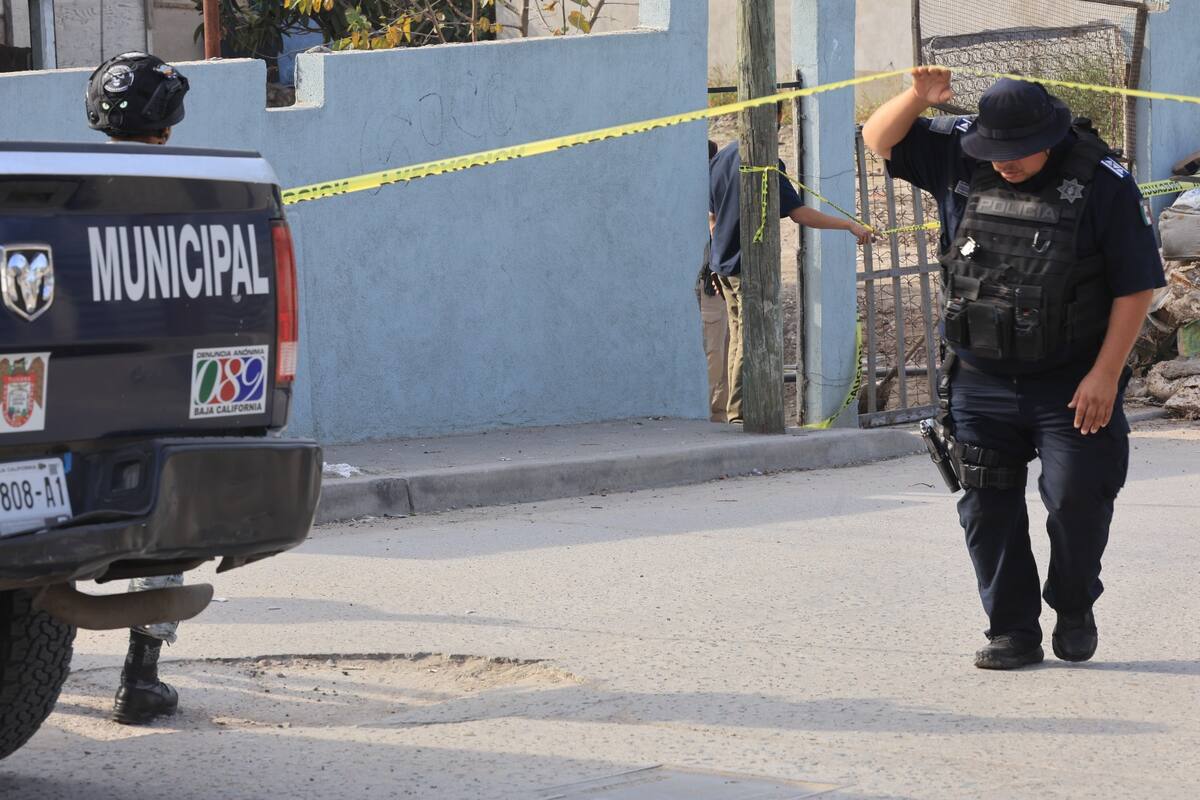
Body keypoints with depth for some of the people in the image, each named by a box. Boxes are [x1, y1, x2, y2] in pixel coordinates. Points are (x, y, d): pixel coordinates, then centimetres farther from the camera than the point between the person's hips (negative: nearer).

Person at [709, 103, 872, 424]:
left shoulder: (720, 157, 10)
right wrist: (849, 225, -12)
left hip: (724, 264, 8)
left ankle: (734, 414, 16)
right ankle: (740, 415, -7)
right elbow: (798, 213, -17)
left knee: (738, 338, 14)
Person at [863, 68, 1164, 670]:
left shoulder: (1100, 181, -11)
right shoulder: (958, 157, 0)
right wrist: (917, 99, -13)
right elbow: (880, 140, 8)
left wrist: (1106, 374, -12)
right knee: (988, 507, 3)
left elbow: (1136, 285, -8)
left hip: (1072, 386, -3)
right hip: (980, 382, 4)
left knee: (1076, 498, -7)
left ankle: (1074, 609, 19)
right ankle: (1012, 631, 13)